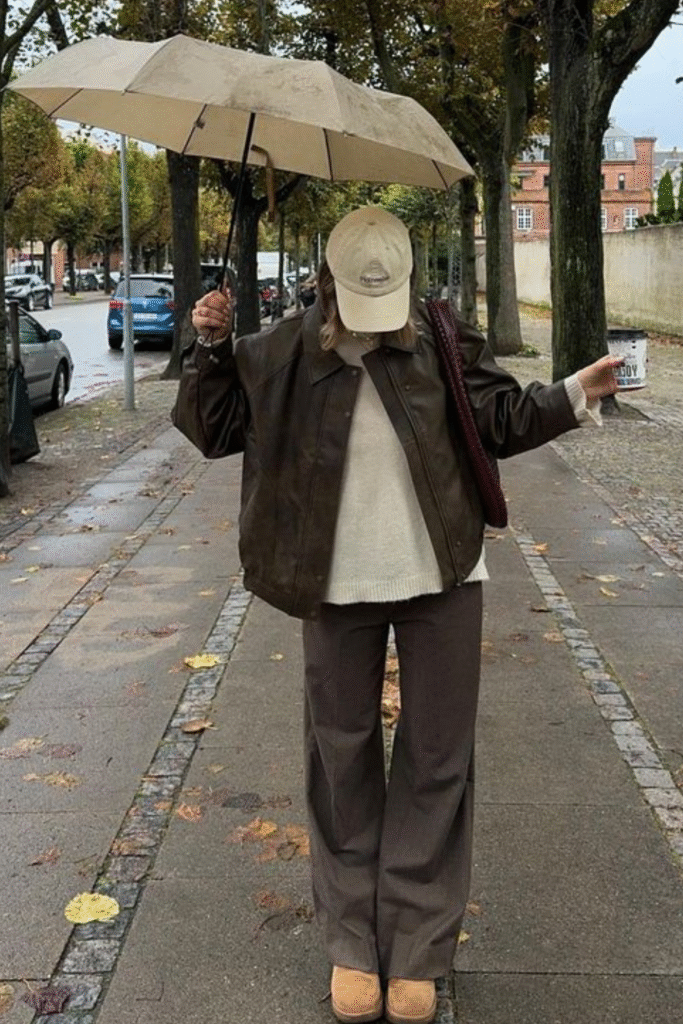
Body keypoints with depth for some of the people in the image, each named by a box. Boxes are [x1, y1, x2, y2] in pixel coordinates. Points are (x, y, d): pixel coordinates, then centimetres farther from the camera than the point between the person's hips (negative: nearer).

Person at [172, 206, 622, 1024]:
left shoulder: (443, 342, -3)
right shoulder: (285, 355, -3)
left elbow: (501, 420, 4)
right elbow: (214, 427, 4)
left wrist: (575, 396, -11)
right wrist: (210, 348, -9)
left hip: (439, 583, 0)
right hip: (338, 587, 0)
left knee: (437, 762, 6)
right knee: (342, 757, 10)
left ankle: (418, 949, 20)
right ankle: (353, 942, 25)